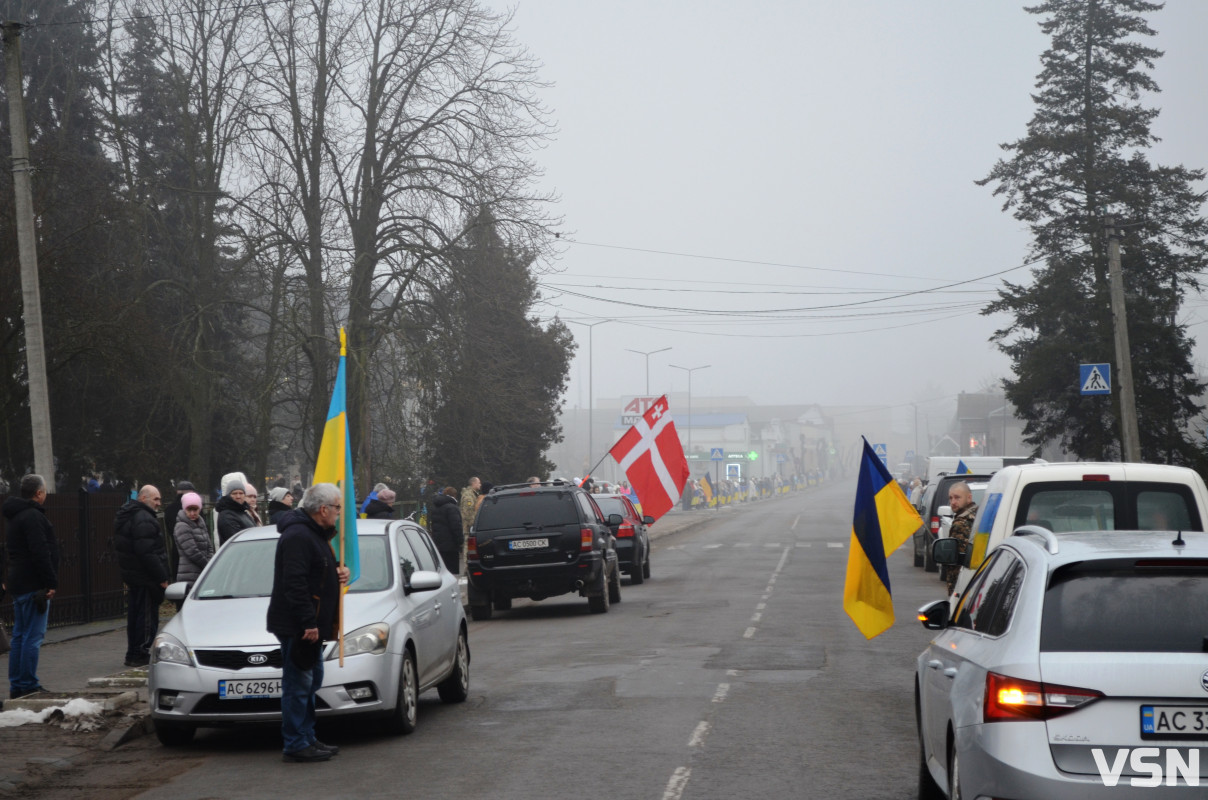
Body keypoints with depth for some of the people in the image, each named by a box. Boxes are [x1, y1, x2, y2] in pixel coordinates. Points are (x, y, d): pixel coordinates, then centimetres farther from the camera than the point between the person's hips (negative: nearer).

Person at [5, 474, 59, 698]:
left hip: (19, 584, 10)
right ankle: (28, 685, -7)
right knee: (33, 636, -7)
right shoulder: (33, 516, -15)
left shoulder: (14, 516, 18)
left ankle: (16, 686, 17)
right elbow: (40, 553, -22)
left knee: (19, 635, 13)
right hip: (34, 585, -10)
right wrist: (51, 583, -18)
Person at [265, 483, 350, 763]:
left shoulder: (315, 534, 17)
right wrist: (308, 622, -26)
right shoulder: (298, 536, -18)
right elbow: (294, 583, -25)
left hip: (310, 625, 11)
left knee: (310, 681, 16)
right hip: (296, 625, -11)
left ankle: (306, 739, 24)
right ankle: (295, 745, -5)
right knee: (298, 684, -8)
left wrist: (339, 573, 9)